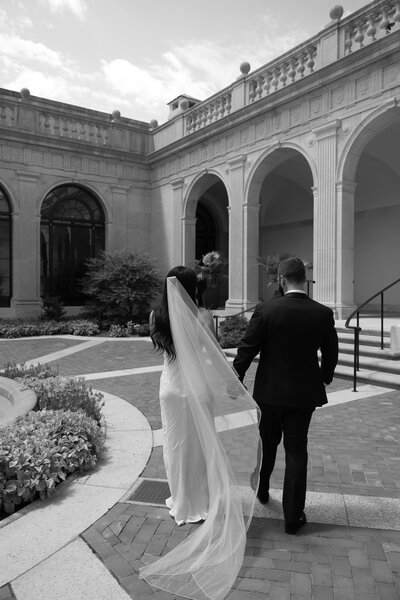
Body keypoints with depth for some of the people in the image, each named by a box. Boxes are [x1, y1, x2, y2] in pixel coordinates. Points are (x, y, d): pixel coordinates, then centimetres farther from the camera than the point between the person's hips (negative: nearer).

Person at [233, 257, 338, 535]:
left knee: (267, 444, 22)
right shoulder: (323, 313, -9)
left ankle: (262, 491, 44)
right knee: (296, 451, 11)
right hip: (304, 393, 0)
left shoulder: (265, 310, -16)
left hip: (270, 391, 0)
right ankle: (293, 517, 18)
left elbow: (247, 350, -11)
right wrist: (324, 378, 22)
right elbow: (331, 354, 3)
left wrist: (235, 379, 3)